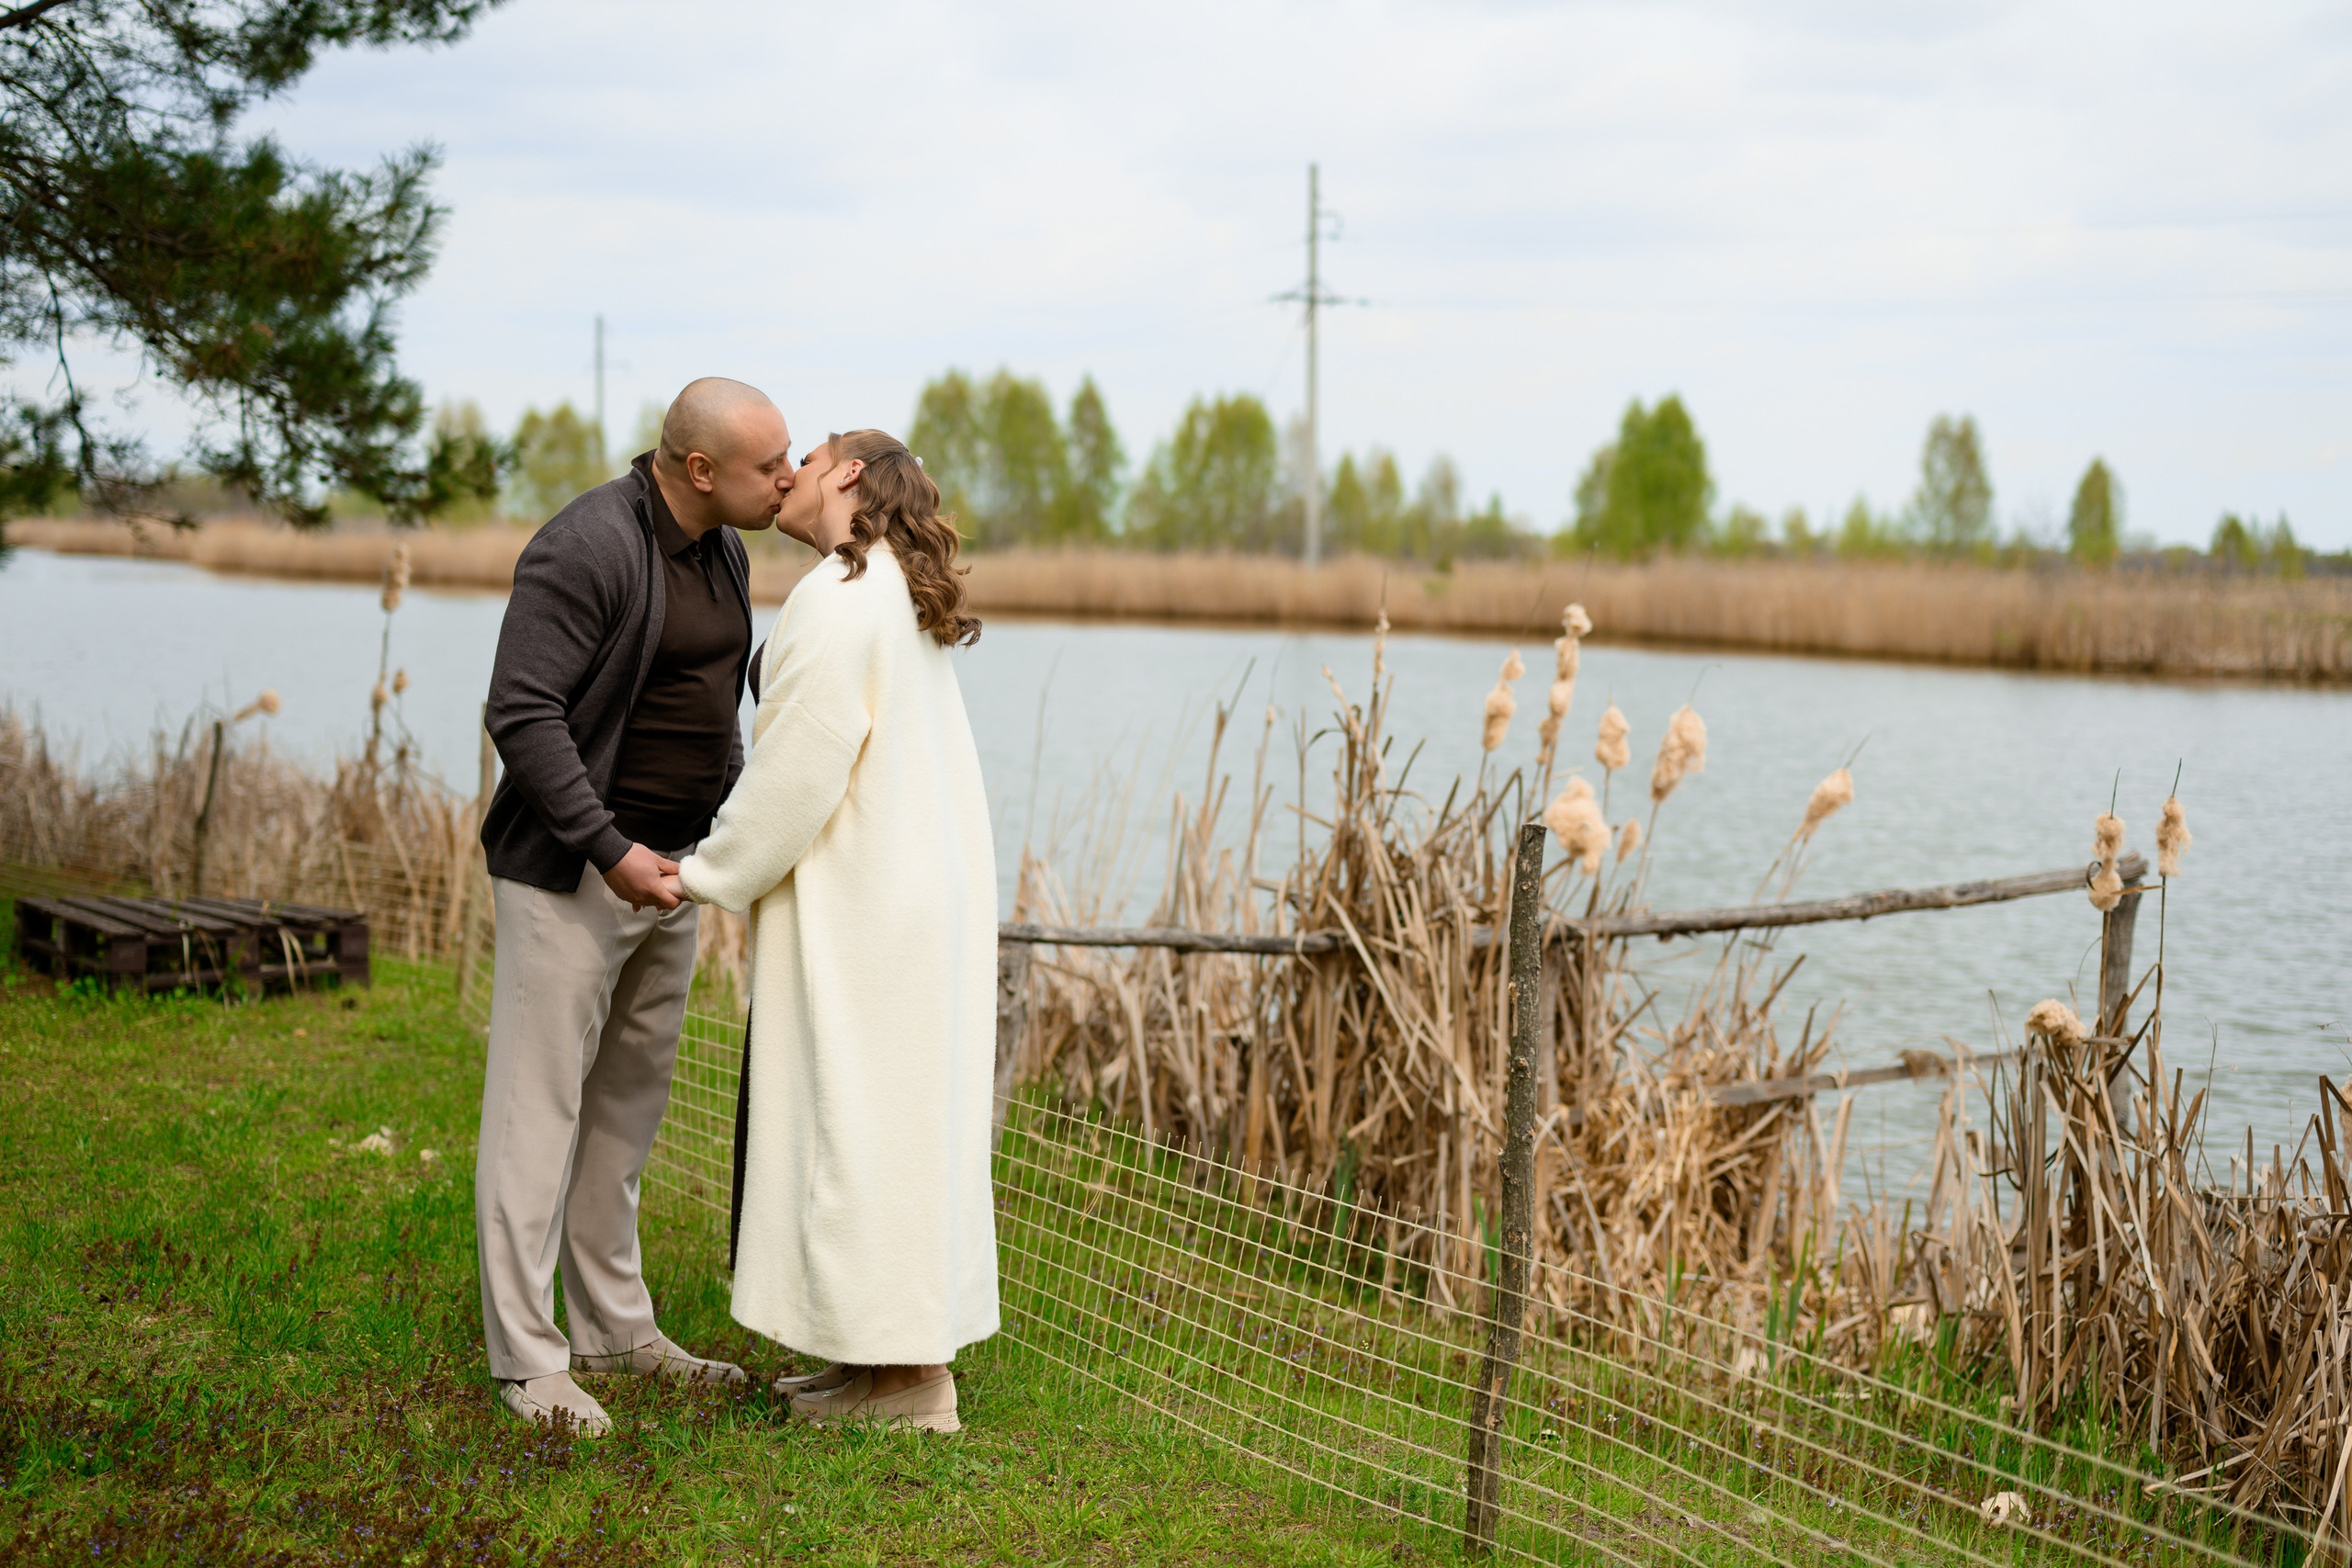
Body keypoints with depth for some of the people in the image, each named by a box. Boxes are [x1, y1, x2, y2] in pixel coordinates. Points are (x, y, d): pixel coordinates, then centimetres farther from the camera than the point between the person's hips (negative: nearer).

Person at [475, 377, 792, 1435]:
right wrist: (607, 850, -24)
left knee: (630, 1101, 15)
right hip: (570, 871, -9)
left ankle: (616, 1328, 25)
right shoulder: (588, 548, -19)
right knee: (540, 1107, -1)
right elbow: (522, 714, -22)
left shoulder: (723, 550, 9)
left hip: (668, 867, 9)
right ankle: (527, 1357, 5)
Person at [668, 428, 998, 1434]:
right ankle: (896, 1352, 21)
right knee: (901, 1122, 13)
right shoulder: (901, 594, 14)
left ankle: (908, 1380, 3)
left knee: (860, 1120, -3)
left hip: (863, 910, -10)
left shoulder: (837, 600, -16)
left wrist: (711, 874, -6)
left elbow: (799, 768, -18)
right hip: (926, 890, 10)